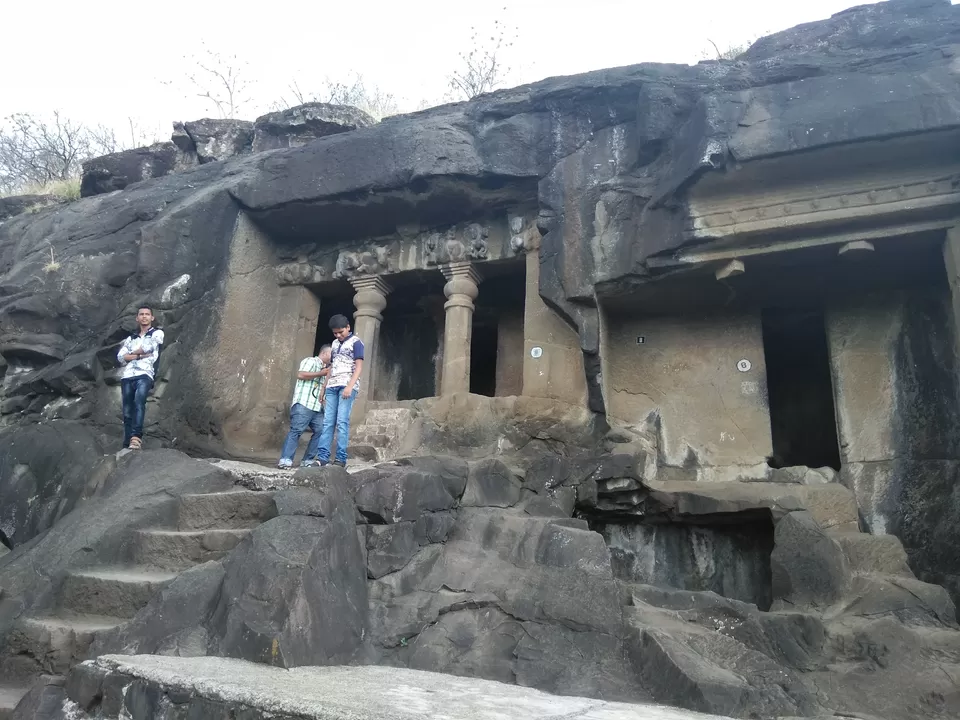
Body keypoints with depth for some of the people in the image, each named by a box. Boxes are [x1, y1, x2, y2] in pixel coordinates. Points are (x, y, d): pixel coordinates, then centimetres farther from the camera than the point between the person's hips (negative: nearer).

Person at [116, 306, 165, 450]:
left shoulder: (157, 333, 15)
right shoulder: (131, 338, 27)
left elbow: (148, 346, -4)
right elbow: (120, 357, 11)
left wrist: (132, 353, 12)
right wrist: (139, 355, -3)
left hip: (145, 375, -5)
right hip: (127, 376, 5)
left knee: (139, 402, -29)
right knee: (127, 412, -2)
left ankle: (136, 438, -41)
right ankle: (127, 445, -4)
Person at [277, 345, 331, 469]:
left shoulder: (324, 368, 28)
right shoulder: (310, 361, 3)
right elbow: (300, 375, -14)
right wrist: (322, 373, -10)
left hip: (317, 407, 8)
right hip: (303, 404, -8)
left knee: (320, 432, -3)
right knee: (296, 430, -15)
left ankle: (308, 460, 2)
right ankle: (285, 460, -18)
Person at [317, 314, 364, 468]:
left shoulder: (356, 342, 1)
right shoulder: (335, 343, 21)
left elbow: (359, 366, -7)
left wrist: (350, 386, -19)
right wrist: (324, 387, 18)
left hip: (347, 386, -6)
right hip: (332, 386, 6)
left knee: (342, 421, -12)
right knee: (327, 422, -1)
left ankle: (341, 458, -12)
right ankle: (323, 457, -3)